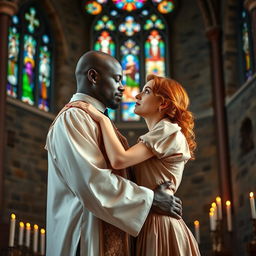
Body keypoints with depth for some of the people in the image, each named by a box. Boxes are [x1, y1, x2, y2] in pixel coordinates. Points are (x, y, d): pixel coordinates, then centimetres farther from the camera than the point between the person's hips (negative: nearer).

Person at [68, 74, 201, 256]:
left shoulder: (168, 131, -9)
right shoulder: (153, 139, 21)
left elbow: (119, 160, -22)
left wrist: (102, 118, -13)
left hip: (160, 227, -9)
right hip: (150, 225, 9)